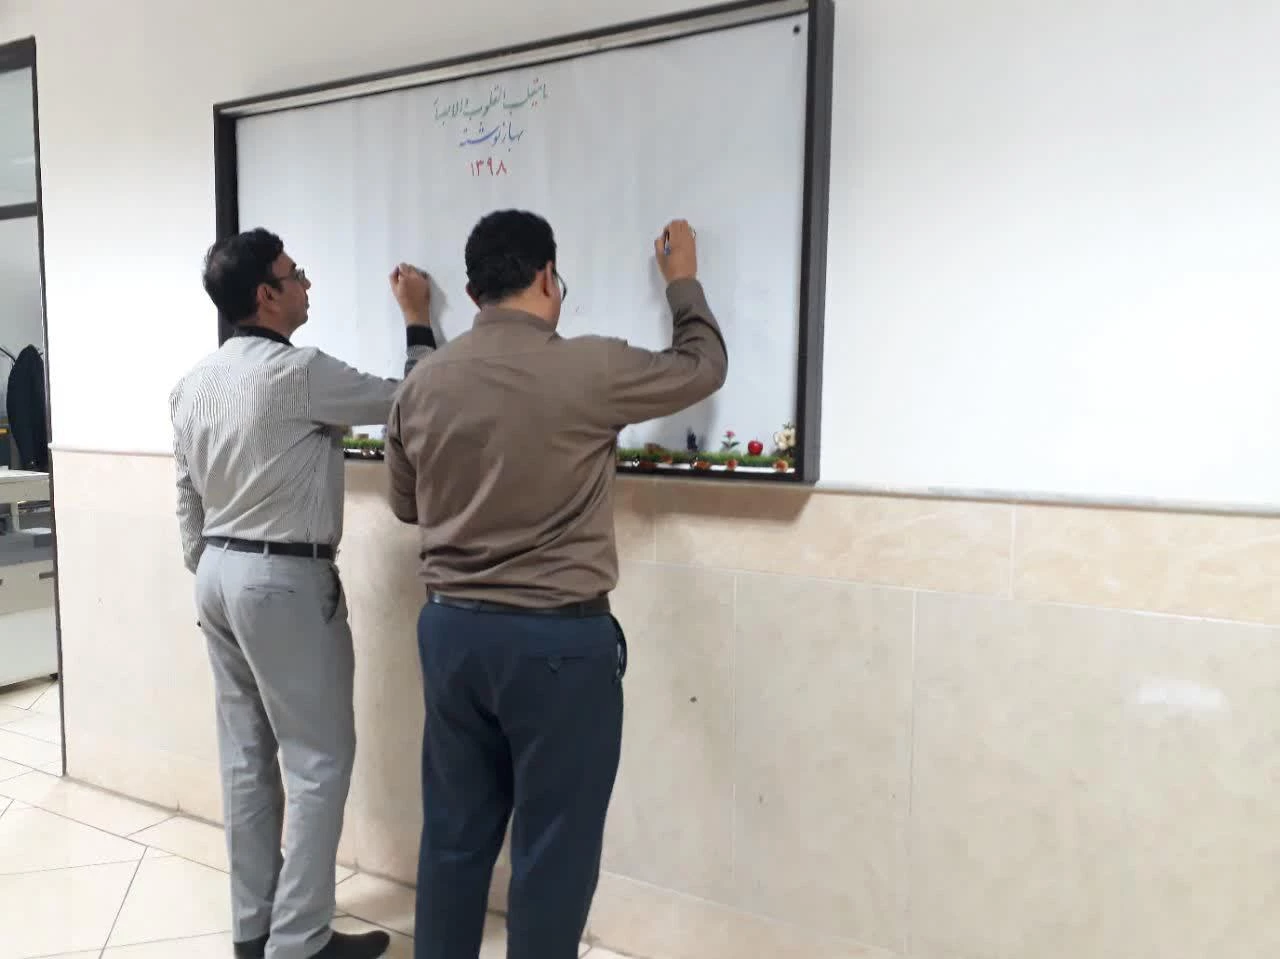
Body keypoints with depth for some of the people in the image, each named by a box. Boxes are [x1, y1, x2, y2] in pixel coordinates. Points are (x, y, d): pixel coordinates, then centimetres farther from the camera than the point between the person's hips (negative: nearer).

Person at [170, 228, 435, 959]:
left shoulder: (193, 384, 9)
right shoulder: (297, 372, -17)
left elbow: (188, 500, 13)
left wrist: (209, 573, 22)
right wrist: (419, 322, 5)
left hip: (220, 573, 9)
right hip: (285, 580, -9)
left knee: (246, 755, 15)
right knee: (320, 759, 2)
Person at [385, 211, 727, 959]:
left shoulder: (423, 383, 2)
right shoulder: (587, 369, -14)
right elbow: (704, 367, 3)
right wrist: (684, 280, 18)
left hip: (452, 628, 6)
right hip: (559, 640, -5)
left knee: (455, 833, 19)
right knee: (552, 849, 10)